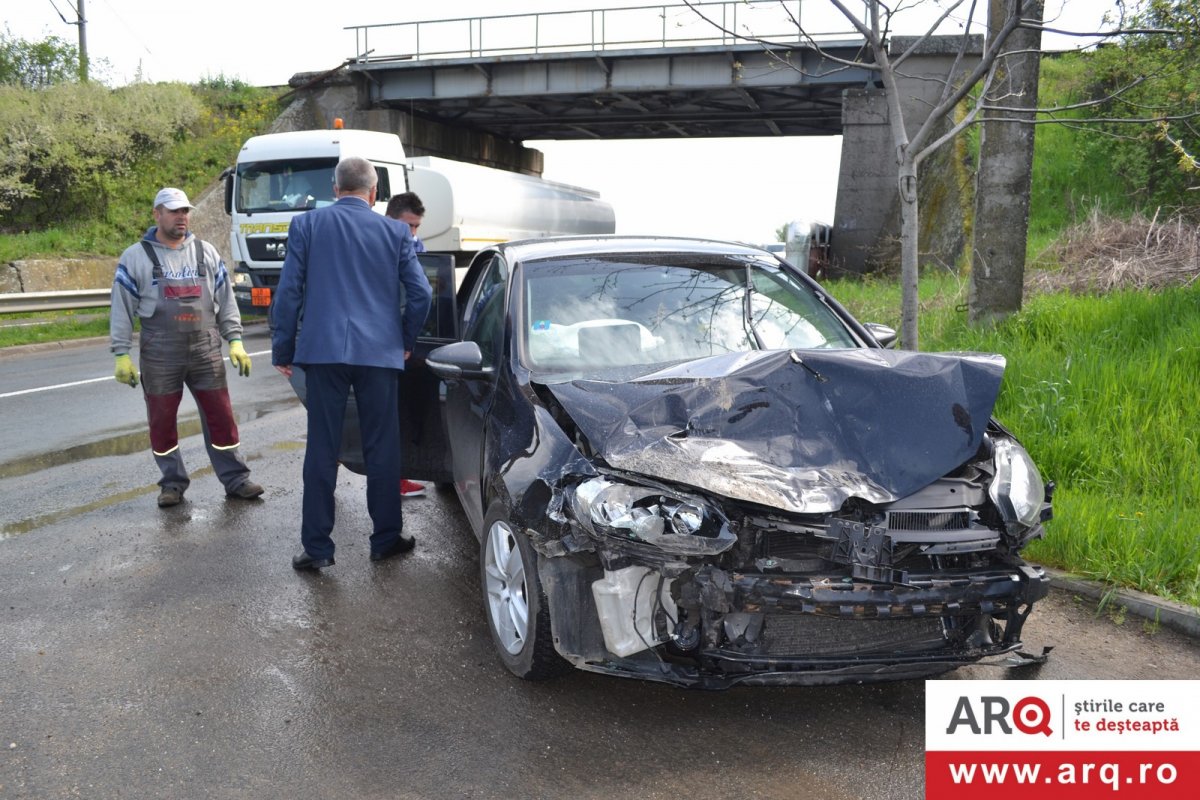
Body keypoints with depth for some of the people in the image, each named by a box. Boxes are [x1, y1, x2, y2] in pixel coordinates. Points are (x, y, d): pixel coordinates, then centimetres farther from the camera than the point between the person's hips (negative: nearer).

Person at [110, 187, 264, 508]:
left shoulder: (206, 253, 10)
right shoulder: (136, 258, 2)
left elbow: (225, 300, 12)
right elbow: (122, 310, 2)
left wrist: (235, 341, 5)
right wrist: (121, 354, -3)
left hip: (206, 353, 2)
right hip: (160, 357, -1)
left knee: (220, 417, 3)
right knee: (162, 422, 5)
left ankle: (235, 479, 12)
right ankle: (173, 483, 19)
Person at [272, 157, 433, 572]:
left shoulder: (306, 225, 3)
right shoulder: (394, 232, 4)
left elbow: (288, 292, 1)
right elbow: (421, 292, 3)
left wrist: (283, 350, 7)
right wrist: (406, 339, 17)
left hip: (323, 351, 0)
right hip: (379, 352, 0)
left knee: (321, 450, 4)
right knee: (382, 449, 9)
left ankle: (317, 547, 8)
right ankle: (386, 538, 18)